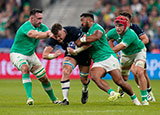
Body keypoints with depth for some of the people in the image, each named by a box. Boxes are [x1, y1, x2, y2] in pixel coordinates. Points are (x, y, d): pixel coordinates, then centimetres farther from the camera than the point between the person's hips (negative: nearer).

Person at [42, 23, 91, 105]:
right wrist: (54, 55, -47)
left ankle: (85, 91, 41)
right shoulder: (53, 39, -24)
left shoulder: (73, 31, -34)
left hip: (84, 54, -2)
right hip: (71, 55, 2)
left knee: (84, 80, 3)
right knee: (66, 72, -25)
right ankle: (65, 99, -22)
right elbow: (45, 55, -27)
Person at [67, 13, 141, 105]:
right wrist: (75, 51, 1)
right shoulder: (87, 32, 24)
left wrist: (82, 40, -15)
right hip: (97, 62, 7)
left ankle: (134, 98, 7)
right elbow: (87, 46, 19)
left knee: (119, 81, -13)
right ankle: (112, 93, -37)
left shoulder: (96, 27, -3)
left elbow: (97, 36, -24)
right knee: (94, 76, -27)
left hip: (108, 57, -7)